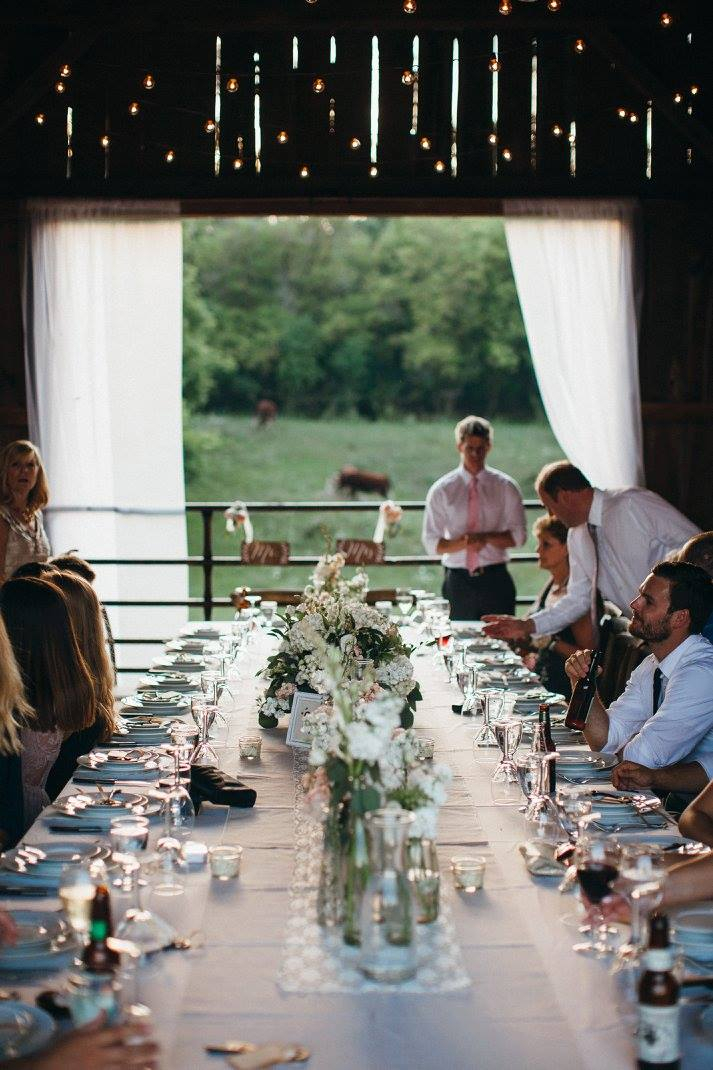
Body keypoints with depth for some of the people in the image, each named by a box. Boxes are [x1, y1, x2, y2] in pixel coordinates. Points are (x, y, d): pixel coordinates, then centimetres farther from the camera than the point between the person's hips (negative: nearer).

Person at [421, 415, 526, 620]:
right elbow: (431, 542, 2)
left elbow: (518, 536, 3)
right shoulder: (442, 490, 4)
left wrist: (486, 538, -14)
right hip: (458, 581, 0)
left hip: (495, 580, 0)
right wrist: (463, 543, -17)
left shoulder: (505, 487, 5)